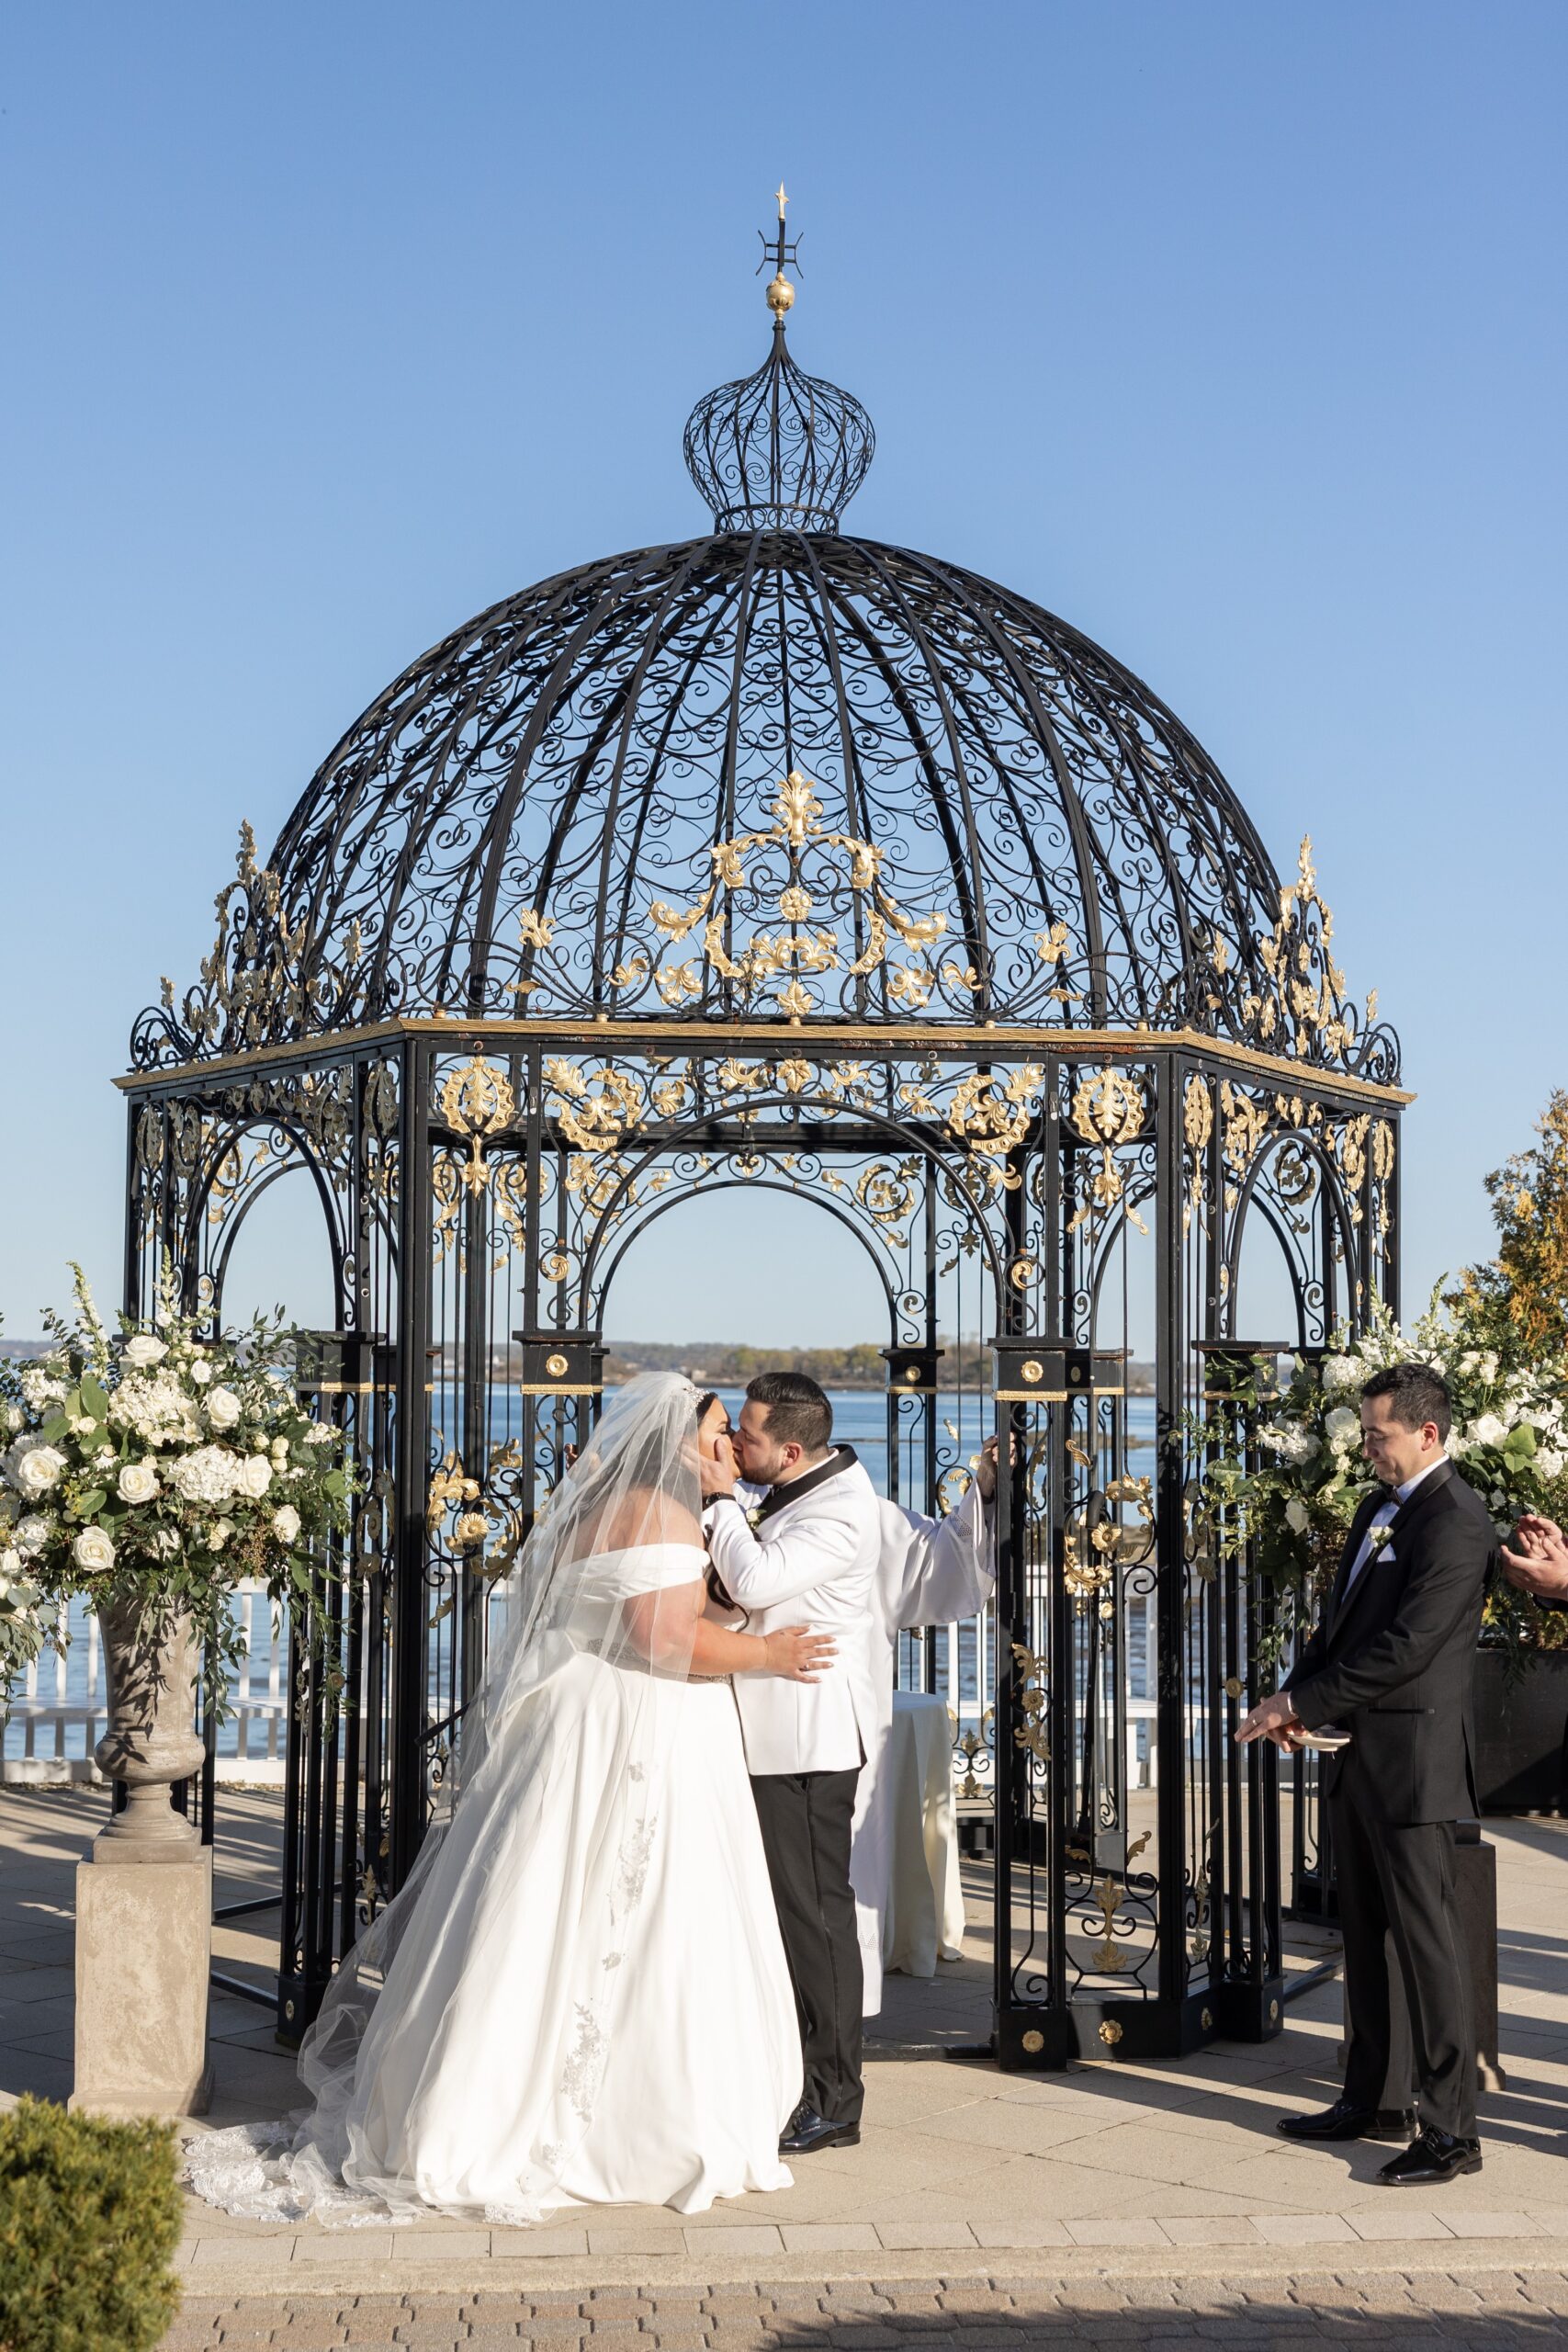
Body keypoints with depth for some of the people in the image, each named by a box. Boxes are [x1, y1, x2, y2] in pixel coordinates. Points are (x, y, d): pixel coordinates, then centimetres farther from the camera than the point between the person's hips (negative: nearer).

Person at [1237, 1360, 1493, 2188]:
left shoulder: (1455, 1521, -16)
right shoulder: (1378, 1509, 14)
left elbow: (1406, 1646, -21)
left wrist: (1304, 1703, -16)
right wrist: (1297, 1697, 0)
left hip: (1409, 1759, -9)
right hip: (1353, 1754, 9)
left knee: (1426, 1939, -4)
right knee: (1362, 1935, 17)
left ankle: (1450, 2129, 2)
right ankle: (1362, 2098, 29)